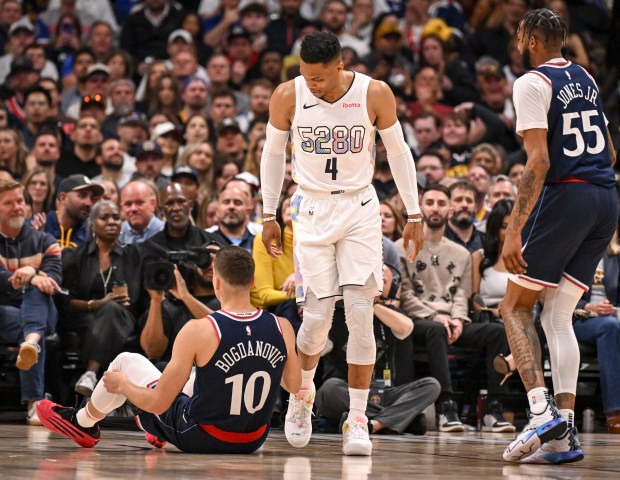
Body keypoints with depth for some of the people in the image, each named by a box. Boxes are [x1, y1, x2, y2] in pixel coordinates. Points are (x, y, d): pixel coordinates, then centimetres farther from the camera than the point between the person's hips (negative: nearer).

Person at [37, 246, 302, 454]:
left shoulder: (198, 331, -23)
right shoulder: (282, 329, -12)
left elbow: (158, 403, -17)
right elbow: (294, 385, 7)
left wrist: (122, 385, 3)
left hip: (201, 438, -4)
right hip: (253, 440, 4)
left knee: (126, 362, 15)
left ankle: (82, 423, 41)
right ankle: (160, 433, 58)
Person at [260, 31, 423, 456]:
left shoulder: (375, 94, -11)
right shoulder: (288, 96, -9)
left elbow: (398, 152, 2)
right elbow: (273, 153, 6)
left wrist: (413, 214, 4)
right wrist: (269, 215, 7)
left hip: (360, 208, 0)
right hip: (312, 210, 0)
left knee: (360, 313, -10)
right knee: (317, 317, -6)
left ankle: (357, 420, -4)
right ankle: (302, 396, 23)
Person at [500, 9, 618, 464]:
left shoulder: (532, 84, -8)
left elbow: (539, 162, -17)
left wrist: (514, 229, -19)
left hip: (565, 195, -7)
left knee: (516, 307, 4)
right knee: (558, 316, 8)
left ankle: (542, 411, -13)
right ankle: (565, 434, -2)